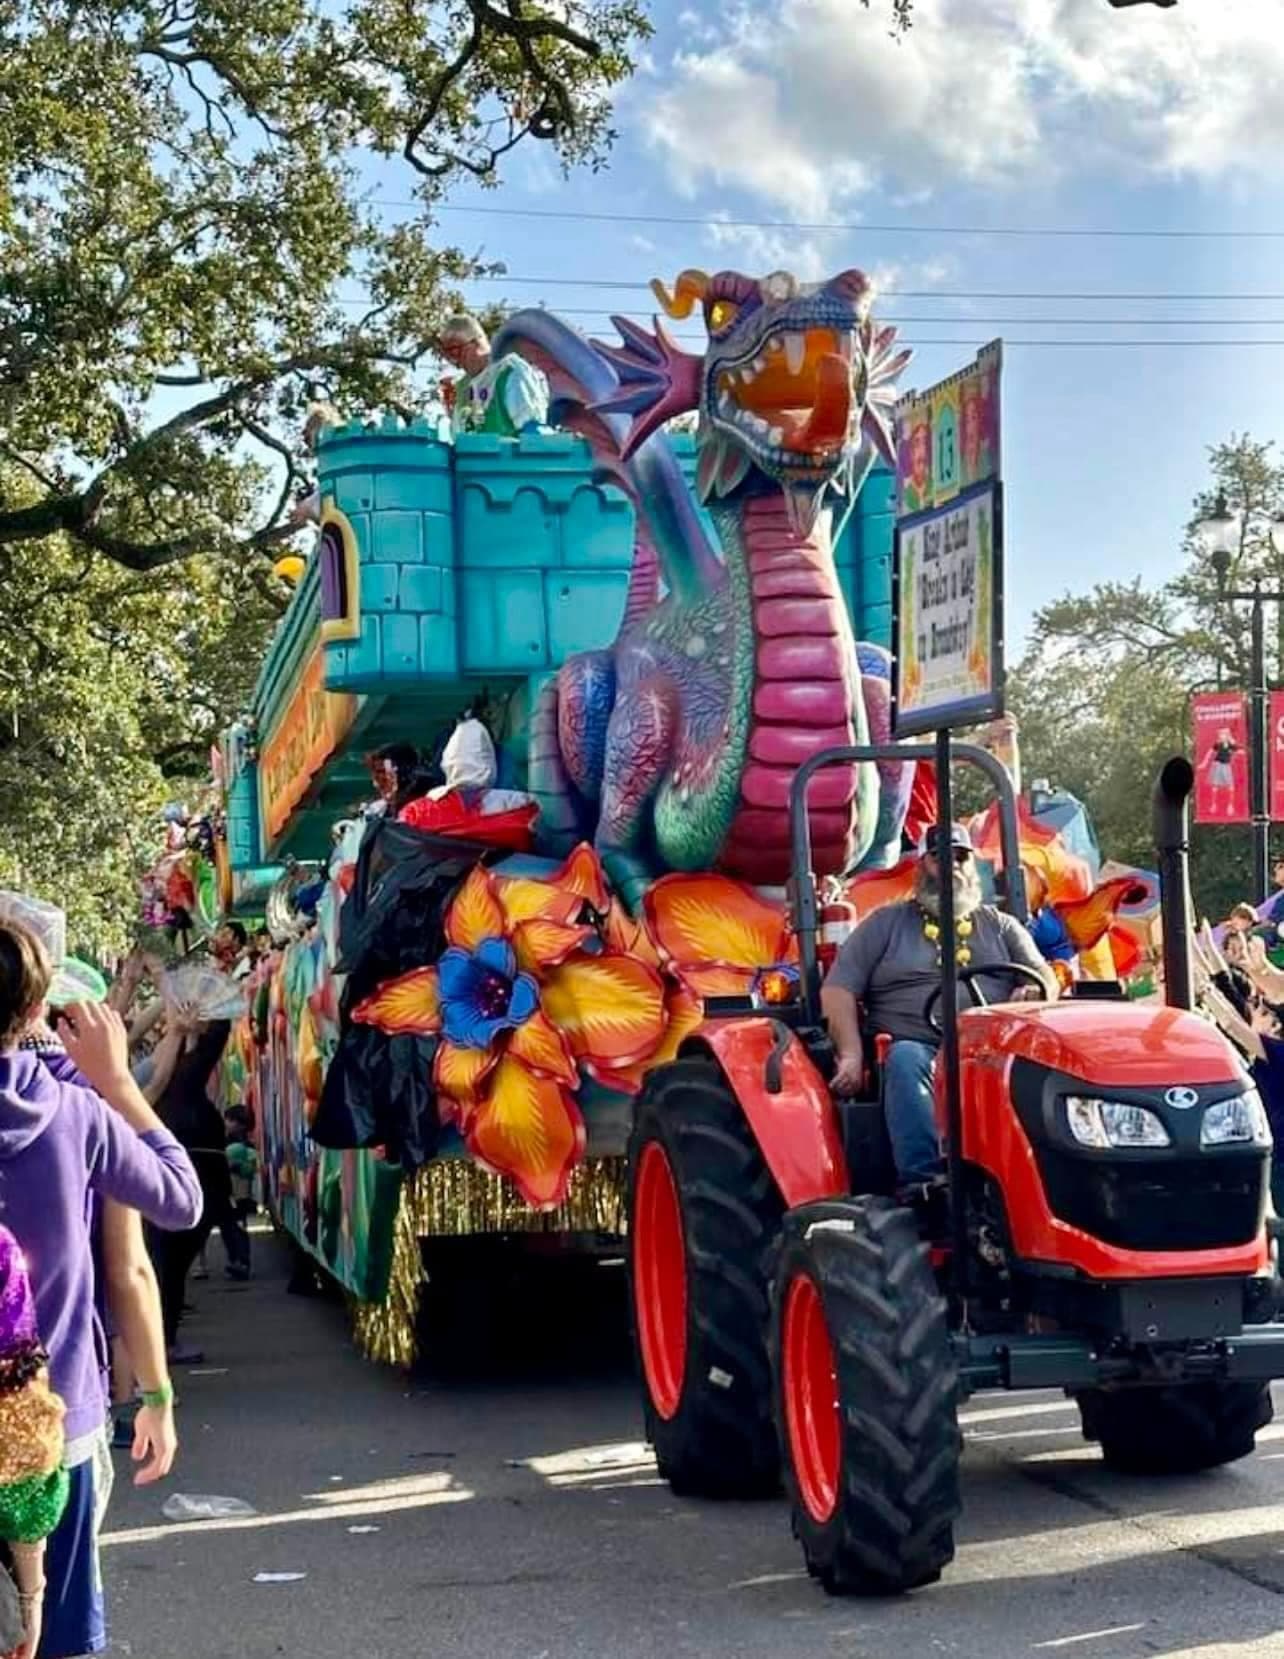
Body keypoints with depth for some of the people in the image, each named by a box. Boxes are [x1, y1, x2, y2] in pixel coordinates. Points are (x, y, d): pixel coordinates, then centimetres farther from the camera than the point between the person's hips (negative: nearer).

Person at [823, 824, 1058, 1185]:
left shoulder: (1000, 925, 26)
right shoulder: (885, 924, 19)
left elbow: (1045, 977, 18)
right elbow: (838, 990, 9)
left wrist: (1035, 992, -9)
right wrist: (851, 1055, -6)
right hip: (918, 1048, -1)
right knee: (905, 1060, -37)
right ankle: (923, 1181, -47)